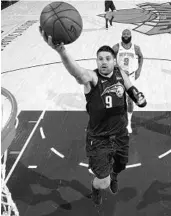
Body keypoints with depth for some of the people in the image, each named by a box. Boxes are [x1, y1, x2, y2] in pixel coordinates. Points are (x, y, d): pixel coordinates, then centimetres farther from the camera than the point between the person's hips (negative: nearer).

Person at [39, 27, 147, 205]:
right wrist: (61, 50, -68)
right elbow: (77, 72, -47)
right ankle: (95, 187, 37)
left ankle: (113, 177, 67)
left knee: (120, 166, 27)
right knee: (103, 182, -4)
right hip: (98, 138, -5)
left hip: (120, 135, 5)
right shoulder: (92, 77, -22)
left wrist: (139, 97, -10)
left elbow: (131, 90, 15)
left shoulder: (120, 74, -5)